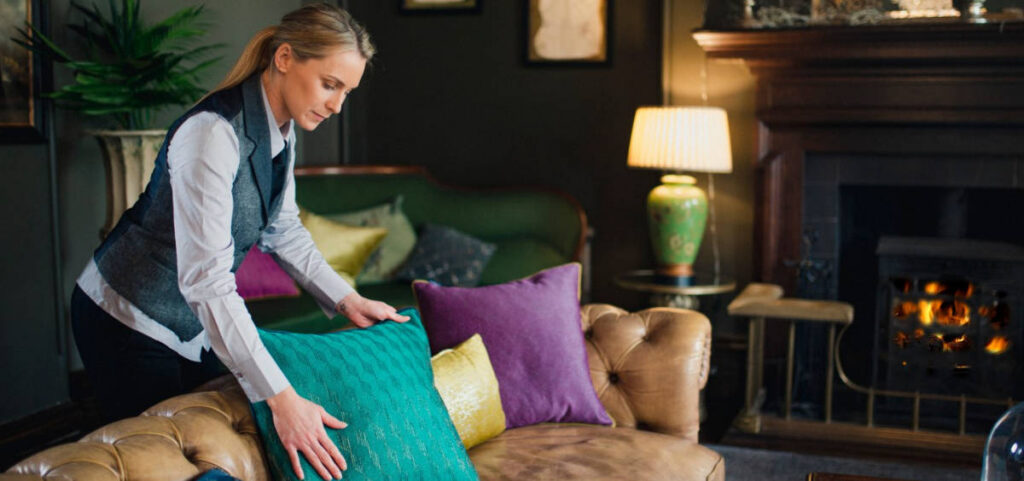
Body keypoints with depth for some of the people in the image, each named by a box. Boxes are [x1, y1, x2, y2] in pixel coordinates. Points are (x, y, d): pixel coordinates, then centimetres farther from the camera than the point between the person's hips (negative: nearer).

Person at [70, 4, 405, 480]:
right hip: (130, 320, -8)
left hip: (196, 323, 8)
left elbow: (282, 230, 8)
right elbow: (206, 281, -37)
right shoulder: (213, 133, -32)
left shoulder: (282, 128, -4)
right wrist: (280, 397, -40)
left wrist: (346, 299, -3)